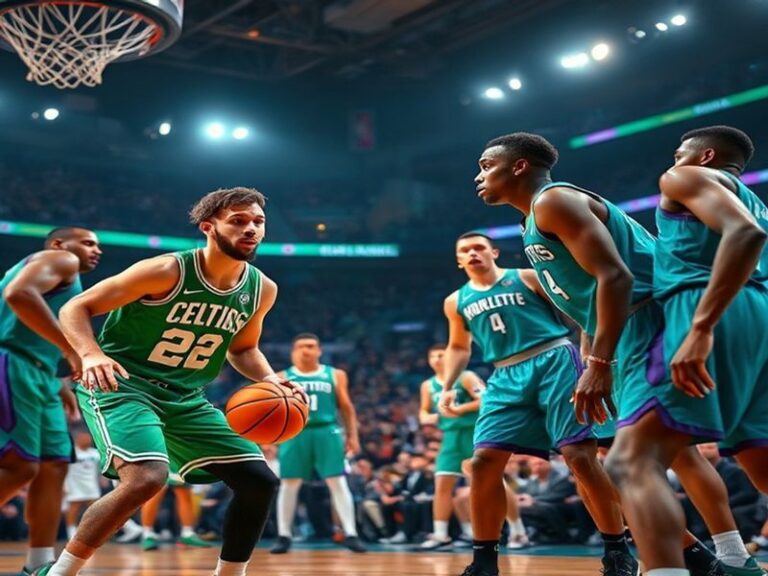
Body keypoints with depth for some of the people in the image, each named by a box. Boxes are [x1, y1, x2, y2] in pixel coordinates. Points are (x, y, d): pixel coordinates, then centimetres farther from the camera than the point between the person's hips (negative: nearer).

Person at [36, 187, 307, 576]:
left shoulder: (262, 289, 0)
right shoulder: (166, 271, -19)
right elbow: (75, 309, -13)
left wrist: (269, 379, -2)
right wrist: (91, 355, -33)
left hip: (185, 397, 7)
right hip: (121, 384, -7)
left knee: (259, 481, 0)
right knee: (148, 477, -32)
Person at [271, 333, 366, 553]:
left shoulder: (335, 375, 9)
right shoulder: (283, 377, 8)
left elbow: (346, 407, 11)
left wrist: (353, 435, 5)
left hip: (326, 432, 0)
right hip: (294, 433, 0)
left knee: (338, 482, -4)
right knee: (289, 484, 2)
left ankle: (350, 535, -2)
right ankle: (283, 536, 12)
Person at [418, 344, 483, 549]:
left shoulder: (466, 377, -7)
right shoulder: (428, 386, 10)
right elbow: (423, 412, 19)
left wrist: (460, 409, -26)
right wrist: (428, 418, -5)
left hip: (474, 433, -5)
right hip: (451, 436, 5)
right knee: (442, 485, -2)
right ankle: (440, 534, 3)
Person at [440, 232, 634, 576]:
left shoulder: (527, 278, 4)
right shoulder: (456, 302, 16)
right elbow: (458, 348, 30)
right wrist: (447, 387, 16)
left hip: (553, 363, -4)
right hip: (507, 378, 4)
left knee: (579, 454, -14)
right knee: (484, 461, -7)